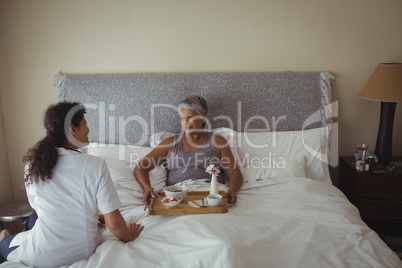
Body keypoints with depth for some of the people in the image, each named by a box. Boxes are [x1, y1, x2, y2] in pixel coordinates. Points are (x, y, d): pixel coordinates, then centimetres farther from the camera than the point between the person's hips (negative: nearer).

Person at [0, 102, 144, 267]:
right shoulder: (96, 166, -22)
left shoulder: (33, 166, -12)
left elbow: (39, 209, 5)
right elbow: (114, 224, -19)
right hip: (82, 252, 1)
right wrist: (128, 237, 4)